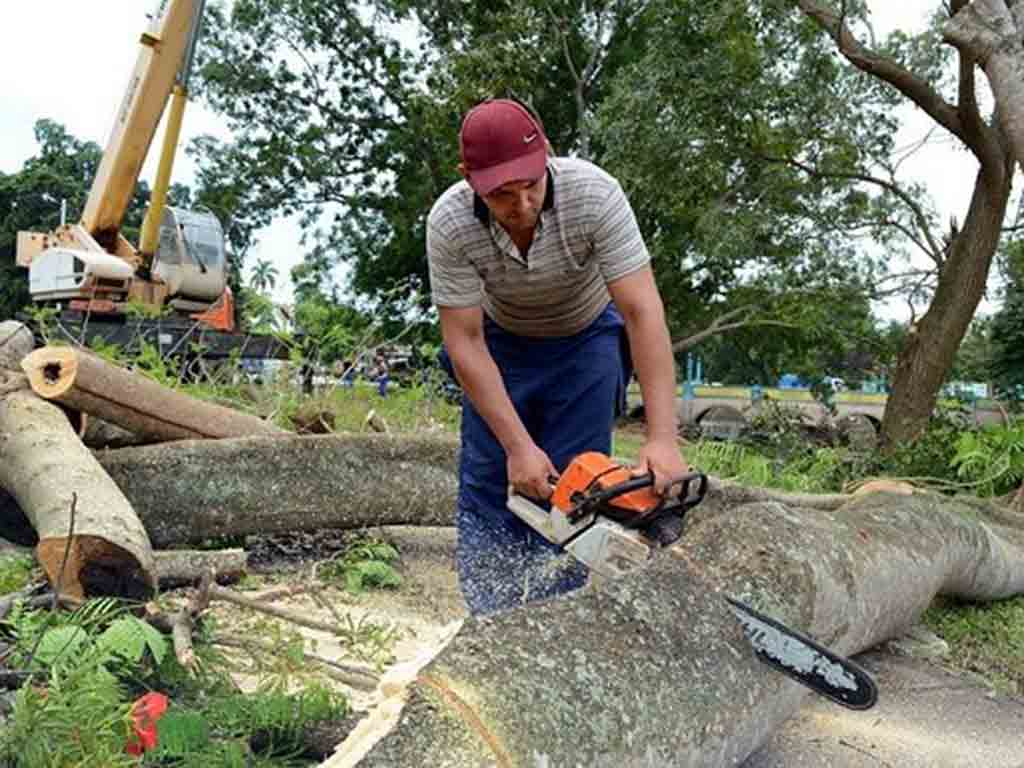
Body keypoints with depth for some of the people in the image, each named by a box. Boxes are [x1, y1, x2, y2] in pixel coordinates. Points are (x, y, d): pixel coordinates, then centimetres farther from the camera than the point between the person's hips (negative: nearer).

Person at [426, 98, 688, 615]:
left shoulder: (594, 195, -34)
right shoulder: (449, 224, -30)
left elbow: (643, 313, -36)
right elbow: (465, 342, -25)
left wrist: (663, 438, -44)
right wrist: (517, 445, -32)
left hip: (585, 340, -1)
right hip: (499, 343, 1)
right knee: (488, 482, -4)